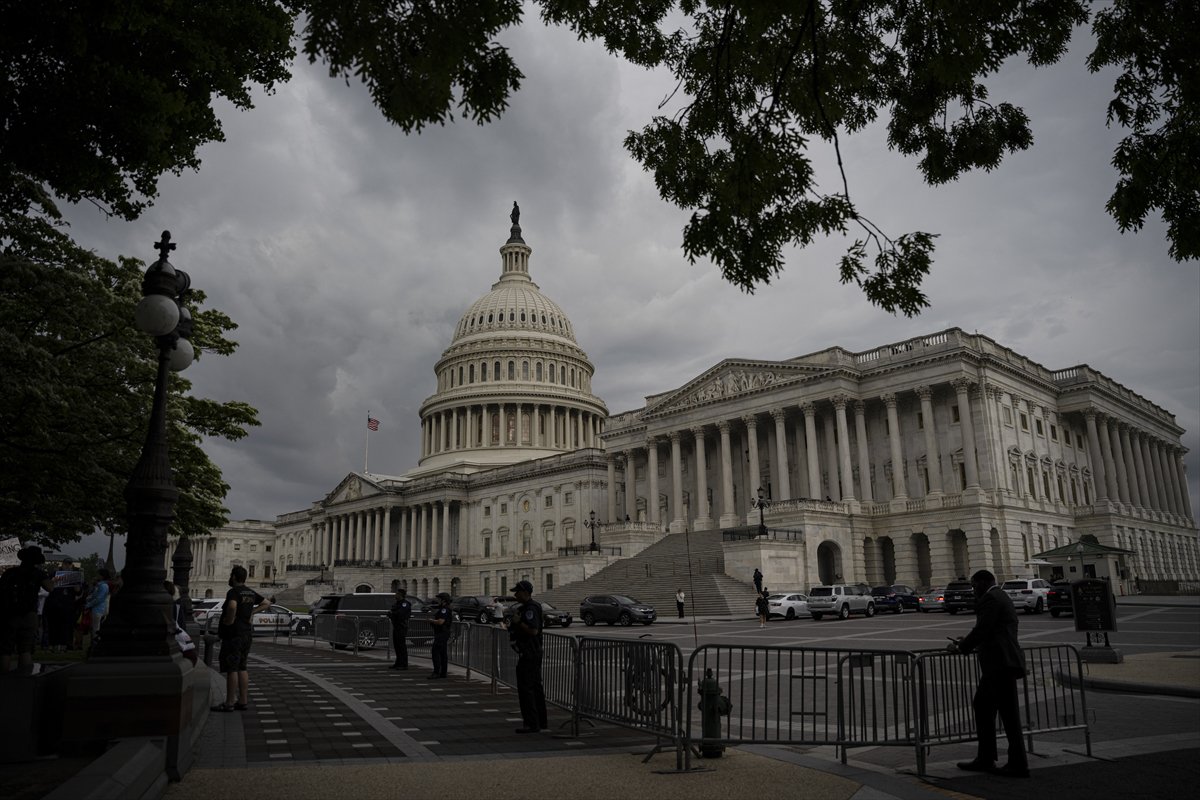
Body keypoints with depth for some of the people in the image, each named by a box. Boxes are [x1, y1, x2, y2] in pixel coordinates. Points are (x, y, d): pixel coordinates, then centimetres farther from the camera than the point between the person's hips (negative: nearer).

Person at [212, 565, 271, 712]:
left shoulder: (233, 592, -15)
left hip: (233, 635, -9)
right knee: (242, 668, 14)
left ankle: (229, 703, 0)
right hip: (246, 633, 9)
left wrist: (229, 621, -21)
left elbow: (232, 606, -36)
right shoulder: (250, 593, 12)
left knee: (231, 669, -4)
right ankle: (243, 701, 17)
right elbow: (266, 603, 21)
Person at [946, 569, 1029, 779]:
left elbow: (982, 630, -16)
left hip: (1000, 664, -11)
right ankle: (985, 759, 21)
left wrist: (961, 647, -2)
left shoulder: (990, 599, -11)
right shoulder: (1001, 597, 22)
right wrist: (965, 643, 21)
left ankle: (1018, 765, 1)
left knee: (1009, 714, -5)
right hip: (1000, 663, 11)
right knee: (982, 706, 16)